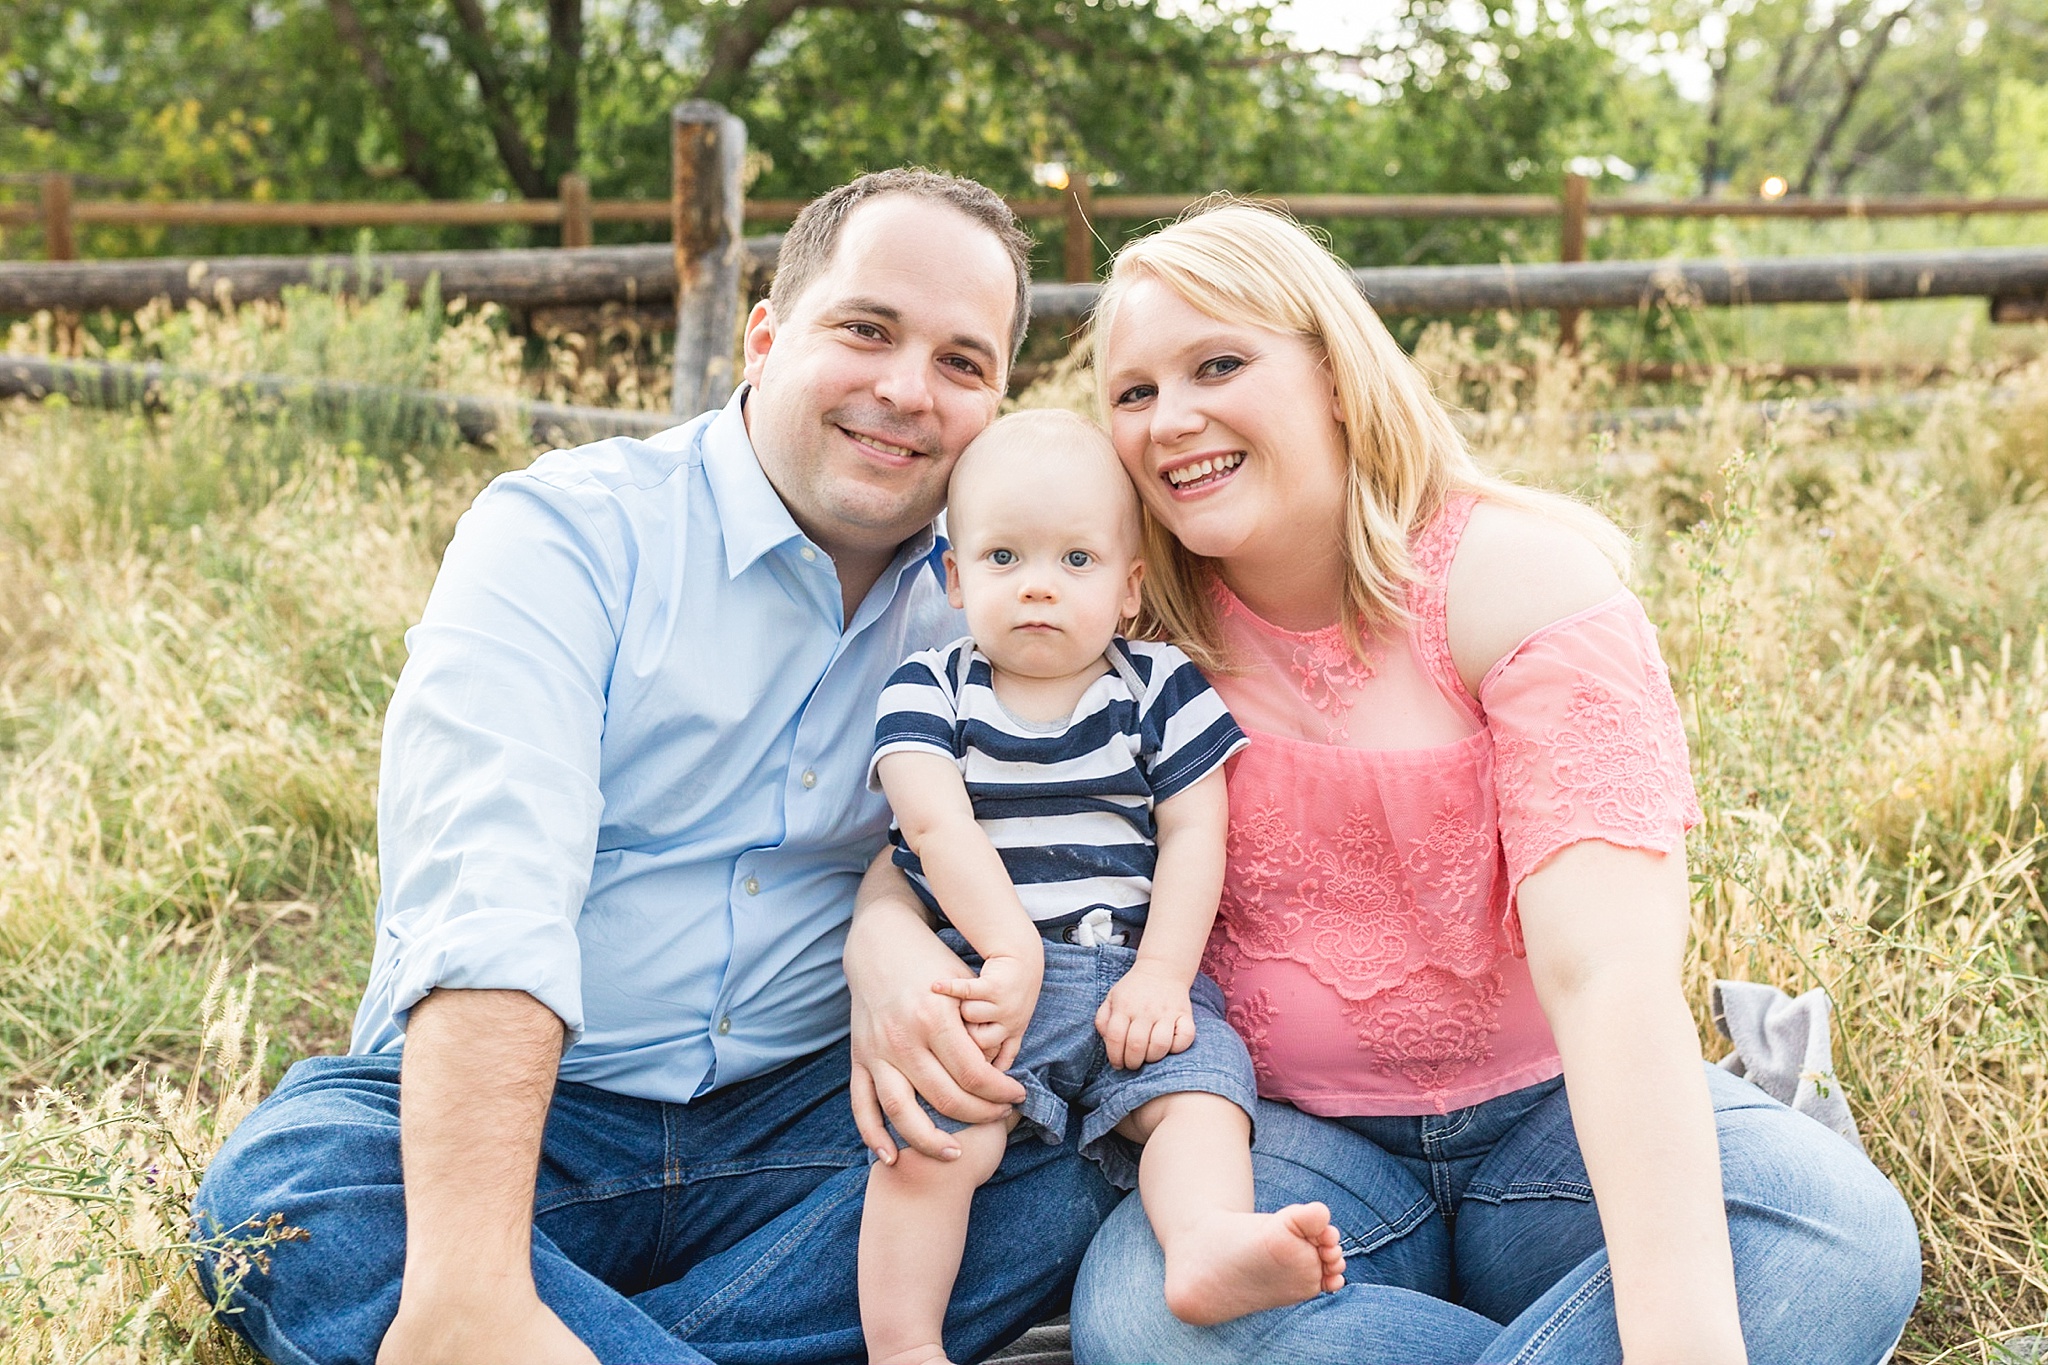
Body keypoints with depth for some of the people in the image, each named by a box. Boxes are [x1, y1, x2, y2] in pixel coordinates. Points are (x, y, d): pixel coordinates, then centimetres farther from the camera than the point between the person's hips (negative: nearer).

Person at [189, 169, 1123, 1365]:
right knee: (280, 1188, -32)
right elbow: (481, 891, -24)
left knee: (1052, 1187, -23)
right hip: (506, 1118, -3)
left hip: (786, 1129, 4)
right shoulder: (568, 532, -9)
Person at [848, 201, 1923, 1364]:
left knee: (1845, 1239, -29)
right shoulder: (1142, 634, -2)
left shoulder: (1522, 579, -13)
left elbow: (1611, 970, -25)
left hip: (1550, 1114, -1)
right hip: (1296, 1134, 2)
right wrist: (886, 947, -24)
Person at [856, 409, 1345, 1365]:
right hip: (978, 973, -2)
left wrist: (1163, 973, -10)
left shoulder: (1161, 690, 8)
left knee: (1199, 1091, -25)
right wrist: (1012, 949, -19)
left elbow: (1193, 836, 3)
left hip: (1133, 971, 2)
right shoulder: (928, 691, 7)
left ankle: (1208, 1241, -44)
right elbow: (938, 825, -7)